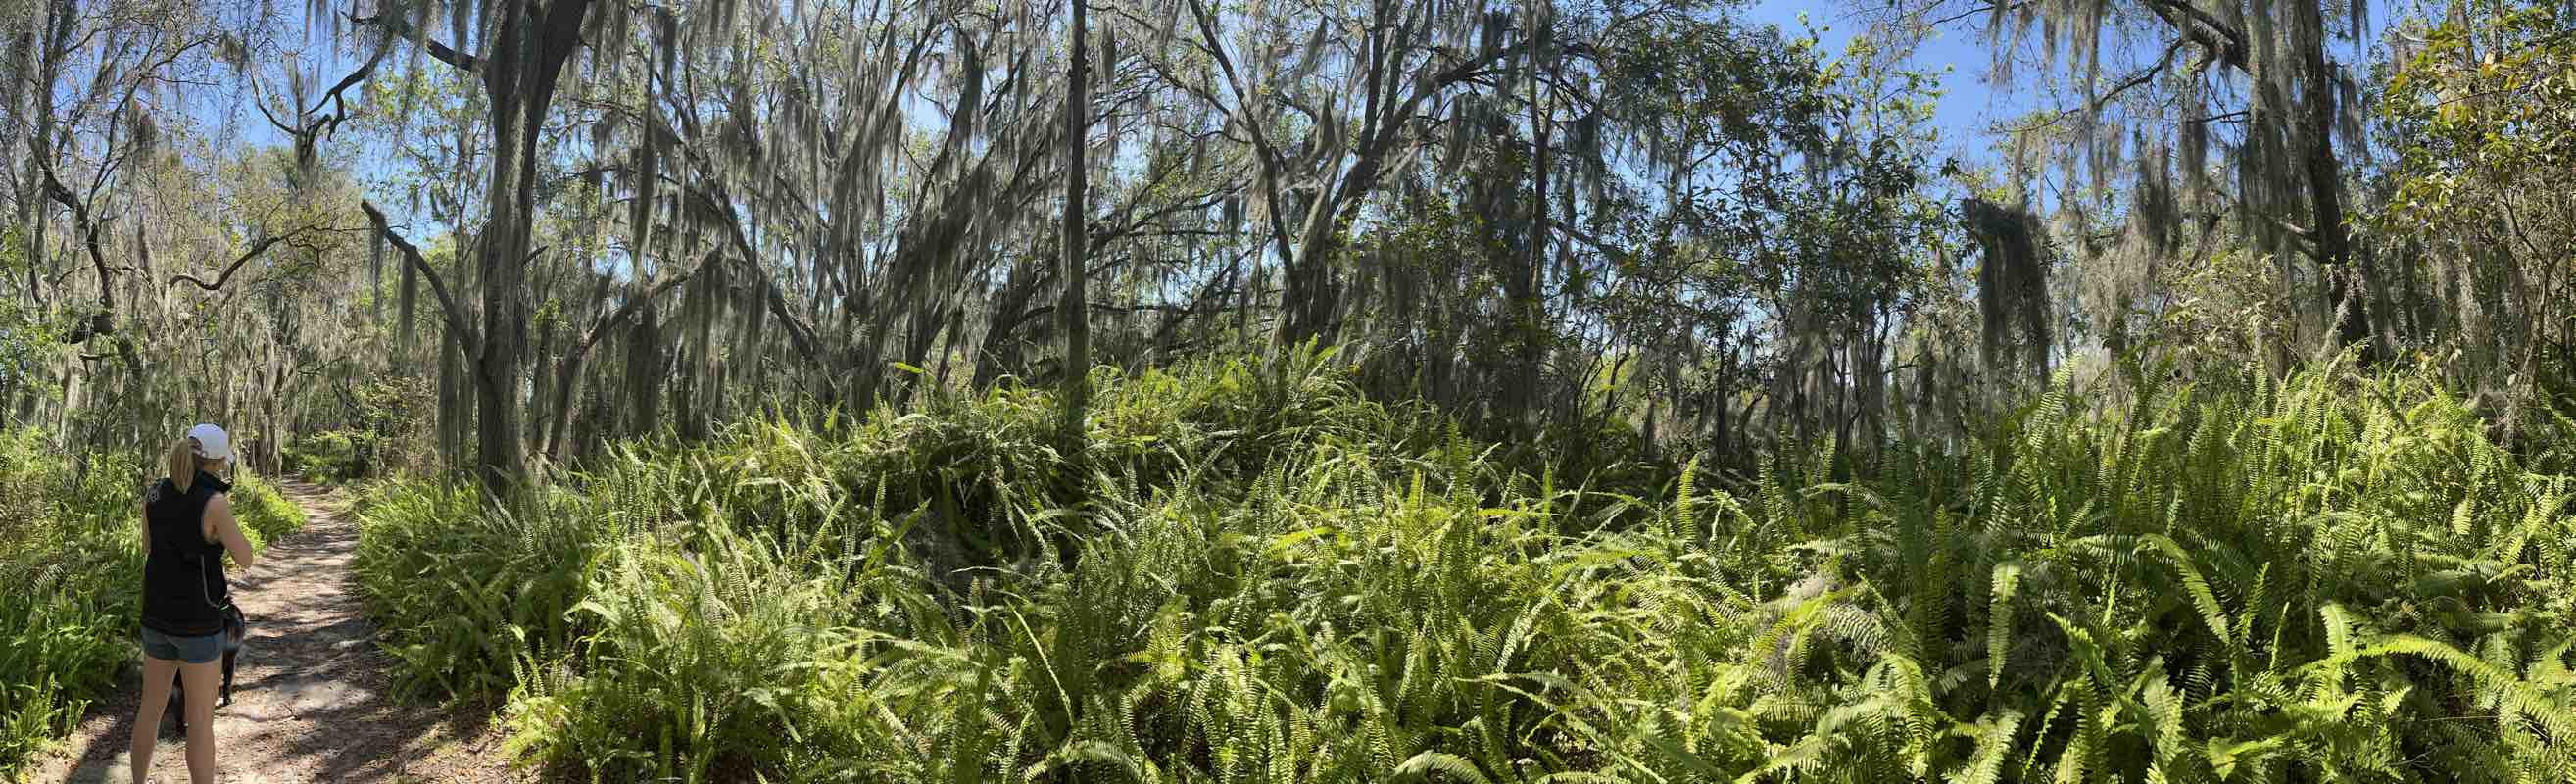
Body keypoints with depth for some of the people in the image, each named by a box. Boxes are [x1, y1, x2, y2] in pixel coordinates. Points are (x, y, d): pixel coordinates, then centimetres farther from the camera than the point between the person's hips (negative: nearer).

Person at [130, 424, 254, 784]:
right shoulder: (214, 502, -20)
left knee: (151, 706, 22)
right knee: (201, 719, 5)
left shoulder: (153, 494, 0)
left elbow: (149, 550, 14)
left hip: (157, 615, 6)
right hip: (197, 622, -6)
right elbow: (245, 560, -13)